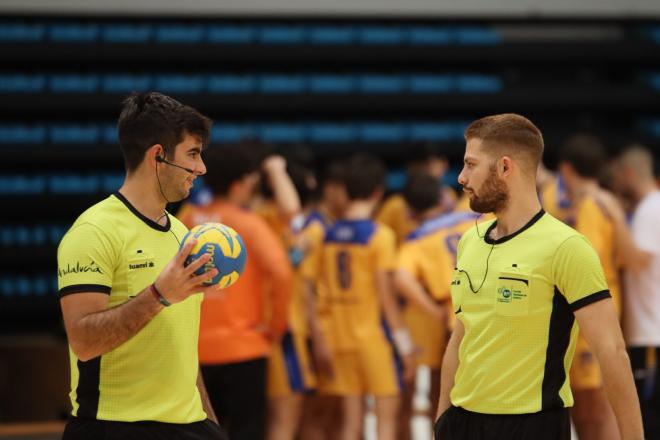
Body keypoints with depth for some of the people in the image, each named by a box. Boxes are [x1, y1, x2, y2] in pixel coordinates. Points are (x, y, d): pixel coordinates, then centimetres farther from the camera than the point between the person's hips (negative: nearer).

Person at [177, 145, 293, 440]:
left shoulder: (187, 219, 6)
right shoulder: (248, 224, -8)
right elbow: (280, 273, -20)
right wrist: (276, 326, -8)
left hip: (197, 347, 5)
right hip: (242, 348, -5)